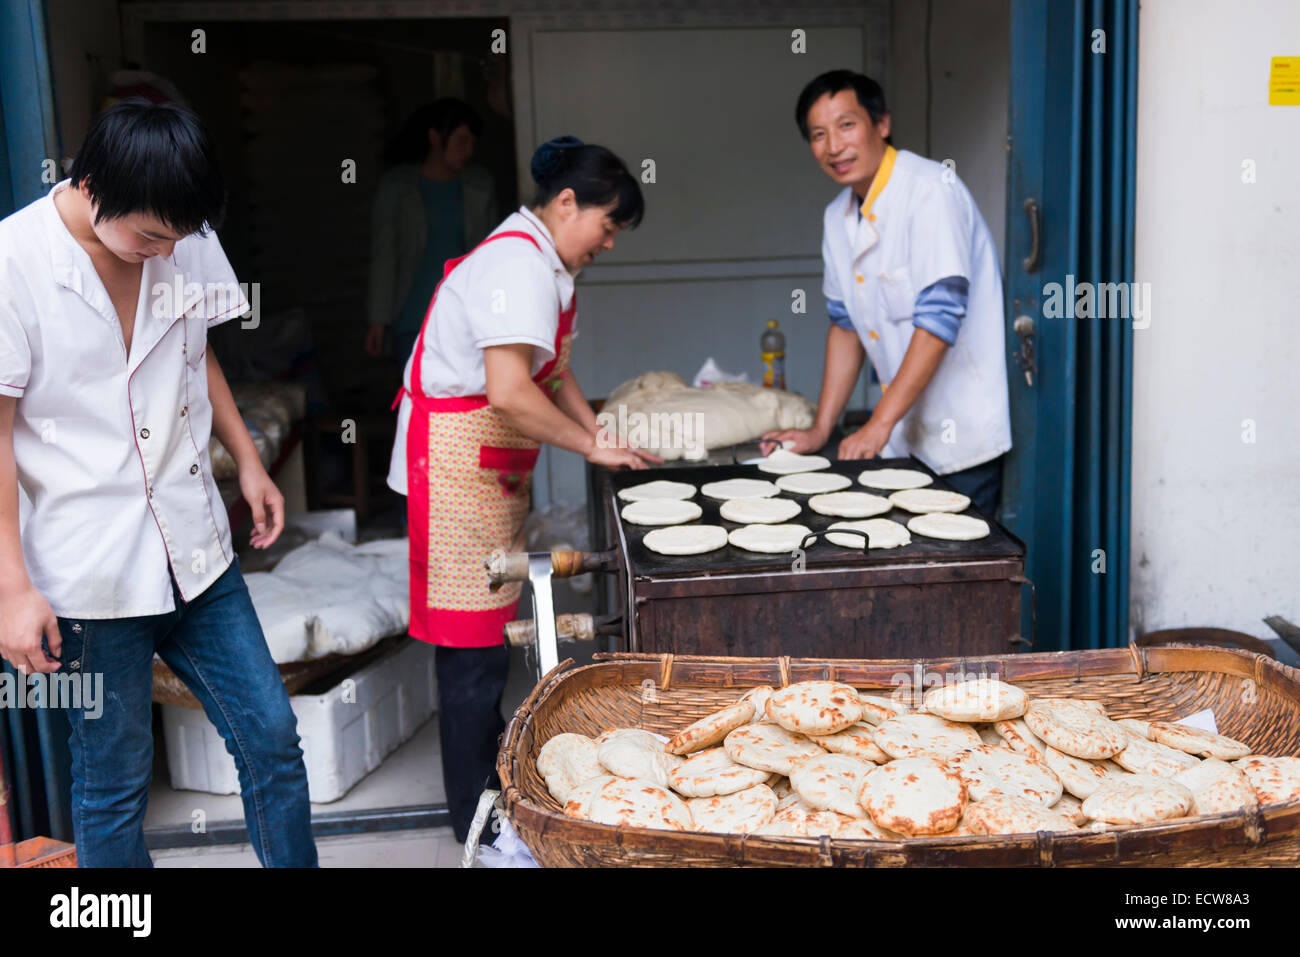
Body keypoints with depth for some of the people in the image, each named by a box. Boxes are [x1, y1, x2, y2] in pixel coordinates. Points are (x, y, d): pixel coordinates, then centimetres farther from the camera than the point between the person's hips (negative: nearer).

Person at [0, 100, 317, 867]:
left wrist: (249, 461, 16)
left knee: (272, 738, 10)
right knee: (114, 782, 9)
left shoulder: (186, 241, 1)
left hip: (195, 549, 5)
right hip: (90, 573, -5)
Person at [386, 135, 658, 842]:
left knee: (489, 624, 18)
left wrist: (601, 432, 9)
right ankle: (475, 819, 6)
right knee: (474, 640, -4)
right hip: (457, 459, -11)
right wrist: (592, 445, -17)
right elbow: (509, 392, -28)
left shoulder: (540, 263, 16)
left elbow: (551, 370, 22)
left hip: (493, 464, 11)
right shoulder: (519, 263, -19)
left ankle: (492, 764, 31)